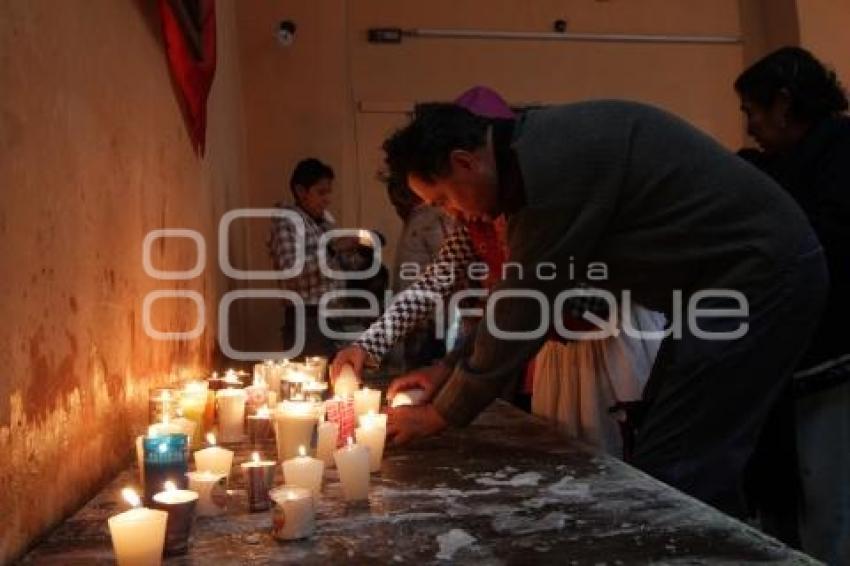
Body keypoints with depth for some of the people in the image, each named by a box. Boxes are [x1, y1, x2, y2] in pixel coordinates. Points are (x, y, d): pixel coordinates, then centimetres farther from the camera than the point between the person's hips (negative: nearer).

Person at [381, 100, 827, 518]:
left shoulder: (553, 164, -23)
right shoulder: (543, 149, 8)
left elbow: (523, 308, -19)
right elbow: (522, 292, 16)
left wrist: (440, 414, -7)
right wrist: (448, 372, 15)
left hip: (758, 273, -10)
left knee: (674, 475, -9)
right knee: (663, 455, 13)